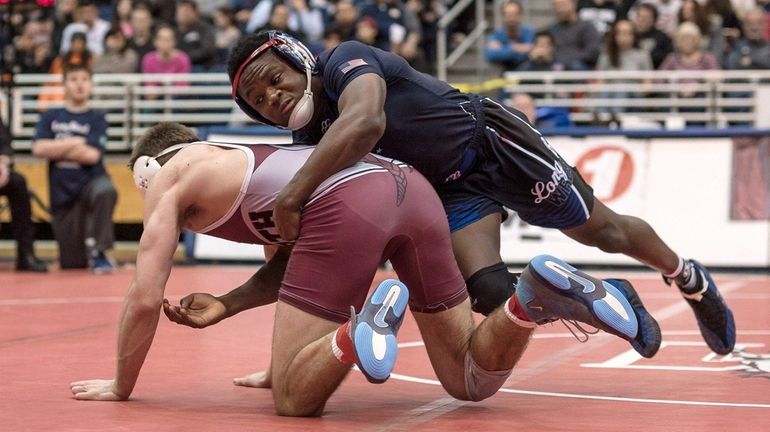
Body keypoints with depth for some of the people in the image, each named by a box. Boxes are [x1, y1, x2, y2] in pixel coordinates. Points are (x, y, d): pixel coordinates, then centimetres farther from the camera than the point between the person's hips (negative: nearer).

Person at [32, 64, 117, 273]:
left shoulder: (97, 119, 2)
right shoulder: (50, 118, 8)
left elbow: (92, 155, -13)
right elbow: (38, 148, -8)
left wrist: (55, 149, -5)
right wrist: (74, 143, -9)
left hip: (91, 182, -2)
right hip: (62, 193, 2)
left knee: (105, 191, -41)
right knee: (72, 264, 1)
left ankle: (97, 251, -25)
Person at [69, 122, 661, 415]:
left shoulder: (169, 179, 20)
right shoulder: (238, 162, 41)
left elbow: (146, 299, 16)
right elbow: (297, 260, 45)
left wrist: (121, 386, 29)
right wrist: (224, 306, 44)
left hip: (346, 204, -7)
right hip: (408, 184, 7)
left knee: (294, 399, 1)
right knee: (471, 382, 15)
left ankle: (363, 329, -27)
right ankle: (539, 296, -11)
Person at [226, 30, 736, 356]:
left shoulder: (345, 59, -26)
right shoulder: (310, 143, -4)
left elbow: (365, 123, -50)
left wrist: (293, 195, -53)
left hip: (492, 144, -6)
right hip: (449, 191, 6)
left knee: (601, 230, 10)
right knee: (493, 298, -13)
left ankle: (689, 279, 39)